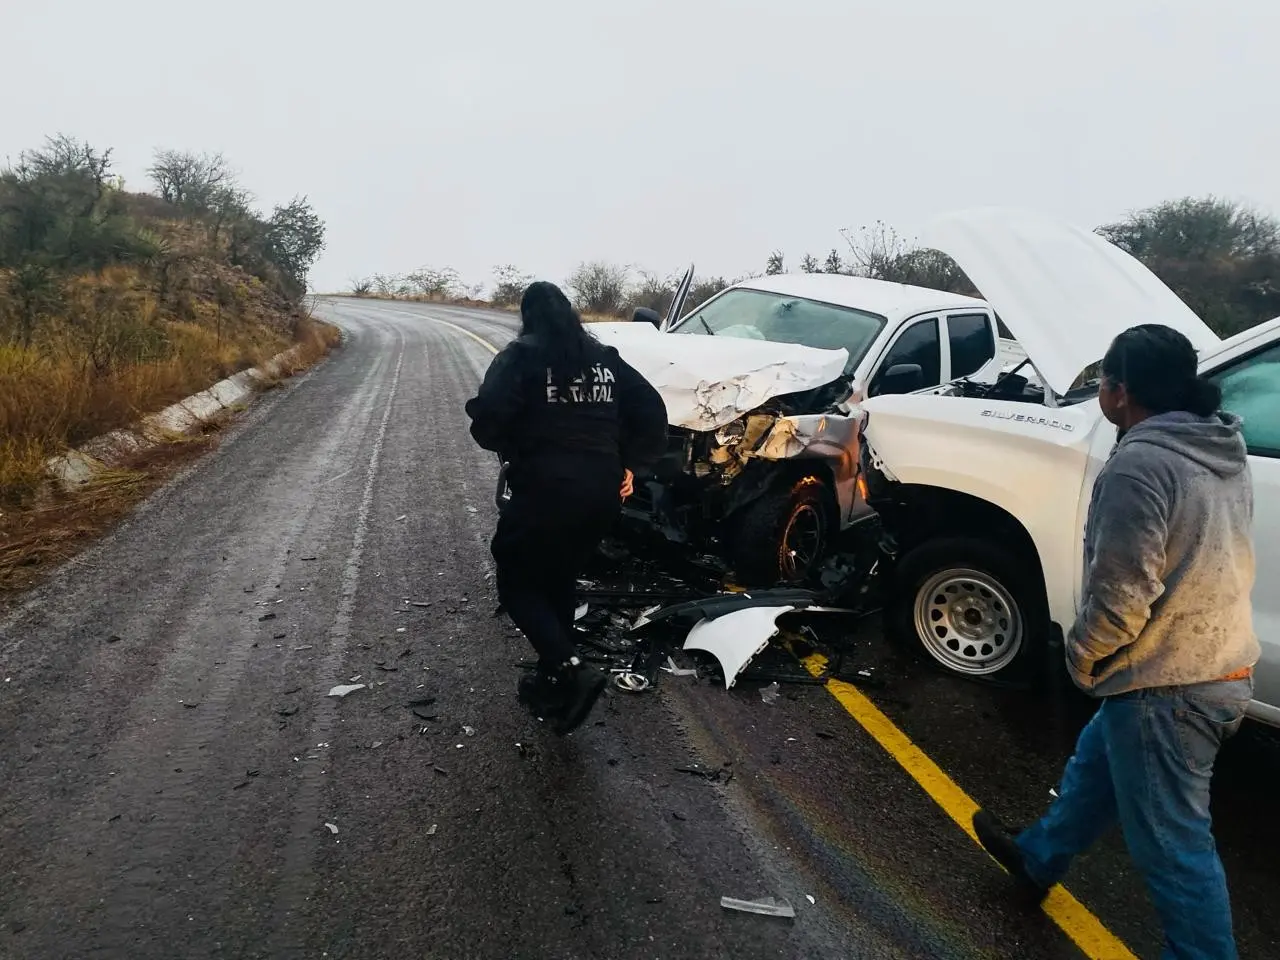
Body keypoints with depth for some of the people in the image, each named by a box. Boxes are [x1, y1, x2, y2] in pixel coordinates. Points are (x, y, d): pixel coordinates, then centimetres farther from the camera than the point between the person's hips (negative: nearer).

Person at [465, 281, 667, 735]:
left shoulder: (522, 354, -4)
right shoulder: (604, 357, 12)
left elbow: (488, 414, -17)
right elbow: (652, 409, 10)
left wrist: (509, 447, 2)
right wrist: (630, 465, 13)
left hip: (546, 489, -6)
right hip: (602, 492, 6)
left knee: (516, 583, 10)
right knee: (559, 582, 22)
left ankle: (572, 670, -8)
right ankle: (553, 684, 28)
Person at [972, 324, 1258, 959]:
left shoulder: (1139, 463, -23)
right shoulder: (1222, 452, 7)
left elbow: (1121, 594, -24)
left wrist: (1081, 655, -6)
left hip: (1165, 685, -10)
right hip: (1223, 666, 10)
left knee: (1173, 846, 4)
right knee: (1095, 764, 27)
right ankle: (1039, 858, 48)